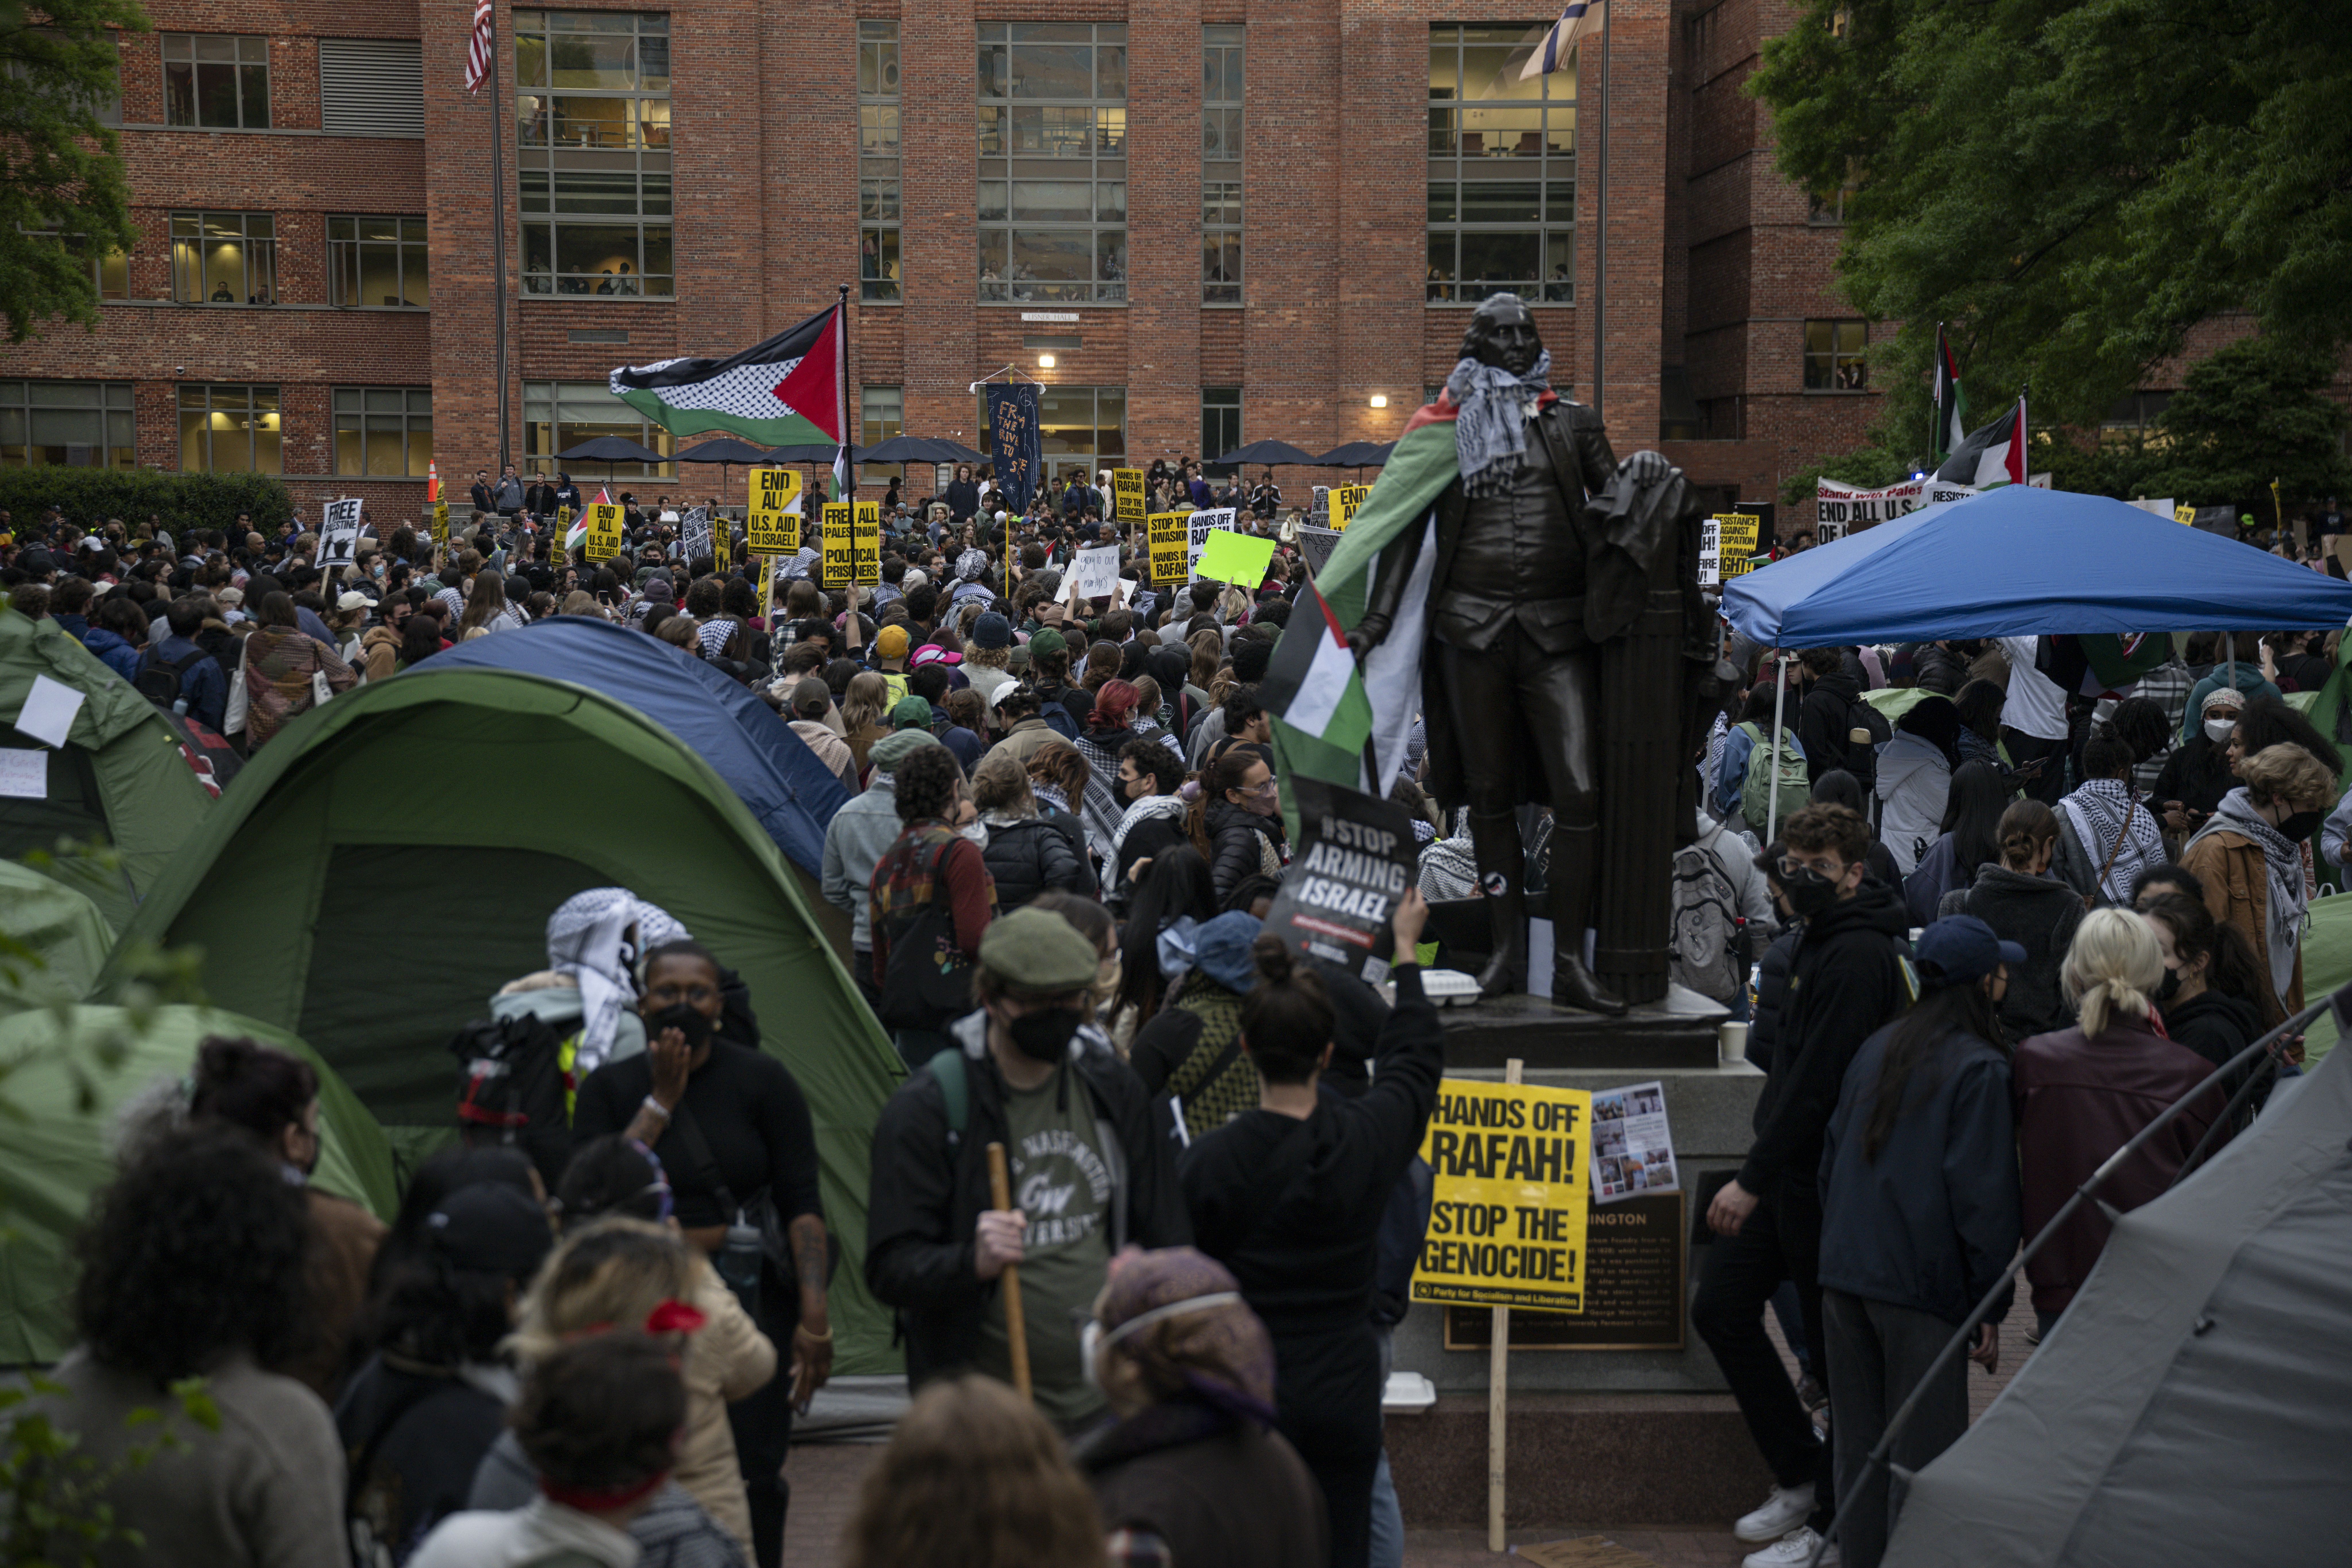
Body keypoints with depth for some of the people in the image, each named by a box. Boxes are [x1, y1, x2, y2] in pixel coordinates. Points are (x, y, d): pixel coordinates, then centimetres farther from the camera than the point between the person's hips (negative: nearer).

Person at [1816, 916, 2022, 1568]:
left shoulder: (1876, 1051, 12)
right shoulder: (1979, 1068, -10)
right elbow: (1982, 1195, -13)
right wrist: (1991, 1306, -8)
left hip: (1844, 1276, 7)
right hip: (1923, 1287, -7)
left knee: (1858, 1448, 14)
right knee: (1921, 1454, 0)